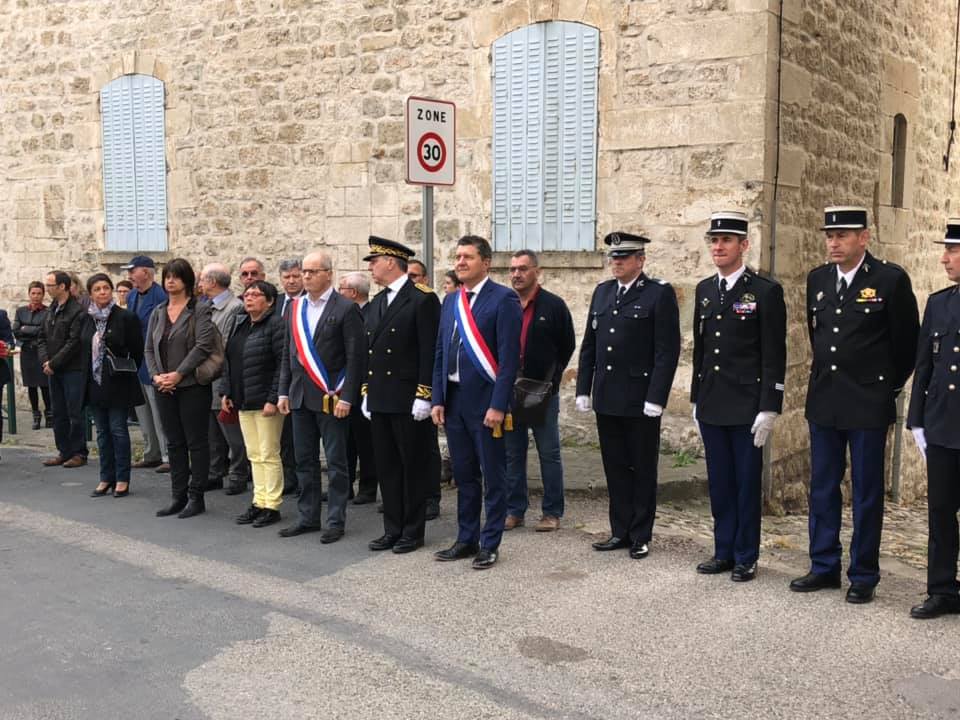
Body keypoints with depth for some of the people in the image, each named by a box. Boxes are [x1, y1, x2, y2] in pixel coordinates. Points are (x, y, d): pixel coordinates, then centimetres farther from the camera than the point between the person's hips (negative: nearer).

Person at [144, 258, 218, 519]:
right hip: (164, 388, 6)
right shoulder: (158, 312, 13)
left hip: (192, 386, -6)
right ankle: (179, 496, 18)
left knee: (196, 441, 0)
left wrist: (178, 374, -17)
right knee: (174, 443, 11)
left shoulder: (200, 310, -6)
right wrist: (156, 375, -4)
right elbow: (149, 349, 13)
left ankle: (196, 497, 7)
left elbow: (204, 346, -15)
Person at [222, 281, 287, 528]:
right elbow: (229, 361, 19)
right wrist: (227, 392, 11)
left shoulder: (276, 325, -11)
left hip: (265, 402, -8)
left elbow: (283, 365, -16)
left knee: (269, 455, -2)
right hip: (243, 401, 8)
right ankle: (259, 502, 20)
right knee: (254, 455, 12)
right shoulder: (240, 325, 14)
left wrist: (273, 399, -20)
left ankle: (272, 506, 6)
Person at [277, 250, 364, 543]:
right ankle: (308, 517, 22)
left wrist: (346, 397, -15)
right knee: (305, 461, 12)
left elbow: (355, 357, -11)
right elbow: (288, 353, 15)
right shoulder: (296, 308, 12)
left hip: (331, 398, -6)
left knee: (335, 462, 2)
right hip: (300, 397, 6)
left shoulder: (346, 308, -8)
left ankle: (336, 521, 11)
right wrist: (284, 392, 9)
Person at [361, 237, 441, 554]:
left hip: (409, 401, -7)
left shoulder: (422, 299, -9)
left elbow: (429, 351, -13)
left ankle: (413, 532, 13)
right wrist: (366, 393, 15)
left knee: (412, 466, 3)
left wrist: (423, 396, -16)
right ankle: (393, 530, 20)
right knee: (387, 467, 11)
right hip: (379, 401, 7)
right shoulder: (376, 303, 15)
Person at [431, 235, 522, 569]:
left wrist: (498, 405, -18)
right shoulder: (450, 301, 12)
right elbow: (440, 354, 14)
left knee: (493, 477, 4)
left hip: (485, 402, -6)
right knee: (464, 476, 15)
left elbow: (509, 356, -13)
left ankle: (490, 545, 14)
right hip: (454, 400, 6)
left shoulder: (503, 299, -9)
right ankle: (466, 539, 26)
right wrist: (438, 399, 7)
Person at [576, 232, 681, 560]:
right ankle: (620, 531, 22)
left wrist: (656, 398, -16)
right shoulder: (602, 292, 12)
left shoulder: (660, 293, -7)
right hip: (607, 399, 6)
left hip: (640, 401, -5)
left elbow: (668, 350, -11)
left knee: (643, 470, 7)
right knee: (615, 468, 12)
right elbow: (589, 345, 14)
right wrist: (583, 390, 9)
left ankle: (641, 536, 17)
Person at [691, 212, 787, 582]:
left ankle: (746, 557, 15)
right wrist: (696, 398, 14)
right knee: (719, 482, 12)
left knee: (747, 483, 4)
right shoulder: (704, 290, 11)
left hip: (747, 408, -5)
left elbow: (774, 356, -10)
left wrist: (769, 409, -14)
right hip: (711, 407, 6)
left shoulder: (765, 291, -7)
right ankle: (723, 552, 23)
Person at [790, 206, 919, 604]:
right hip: (823, 402, 5)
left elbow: (907, 341, -2)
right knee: (822, 489, 11)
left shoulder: (890, 279, -9)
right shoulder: (817, 279, 7)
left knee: (867, 493, 4)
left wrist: (889, 385, 5)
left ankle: (863, 576, 15)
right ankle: (824, 567, 23)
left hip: (867, 406, -5)